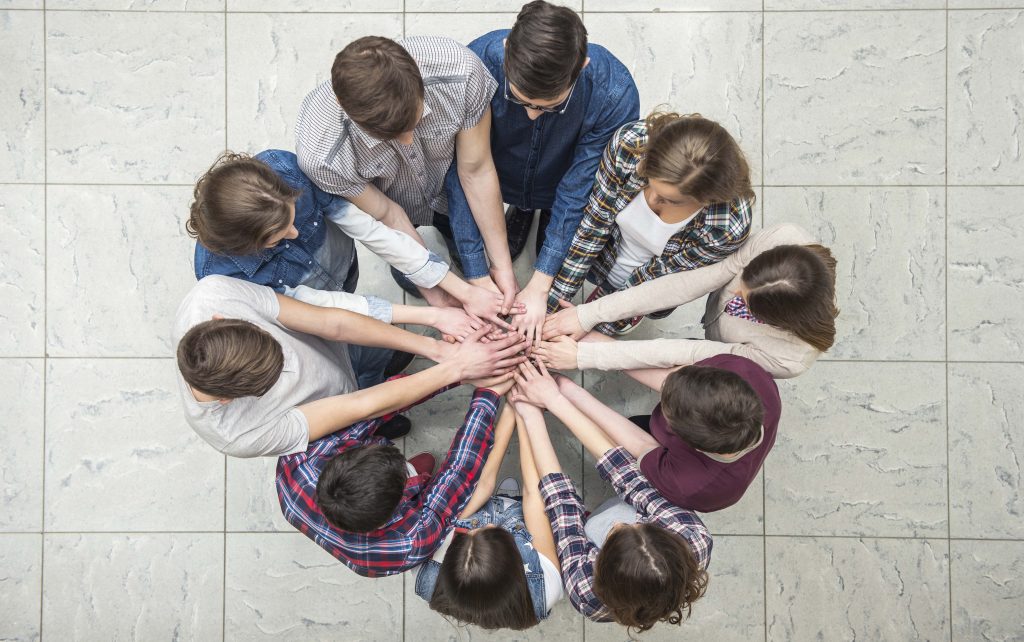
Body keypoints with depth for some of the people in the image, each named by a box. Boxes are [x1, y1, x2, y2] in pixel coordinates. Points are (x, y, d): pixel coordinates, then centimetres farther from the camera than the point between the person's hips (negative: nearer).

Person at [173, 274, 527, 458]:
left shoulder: (212, 292, -36)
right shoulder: (236, 435, -41)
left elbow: (333, 322, -33)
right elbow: (363, 406, -36)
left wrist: (439, 350, -34)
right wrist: (456, 367, -35)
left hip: (336, 347, 4)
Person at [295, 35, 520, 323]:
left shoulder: (461, 71, -43)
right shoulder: (319, 155, -44)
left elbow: (476, 172, -27)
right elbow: (386, 216, -25)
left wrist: (503, 265, -19)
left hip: (449, 187, 1)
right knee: (411, 279, 24)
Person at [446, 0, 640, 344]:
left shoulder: (615, 93, -36)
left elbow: (578, 190, -26)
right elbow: (464, 173, -29)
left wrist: (539, 286, -26)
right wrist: (477, 280, -30)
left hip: (559, 193, 0)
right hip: (497, 182, 1)